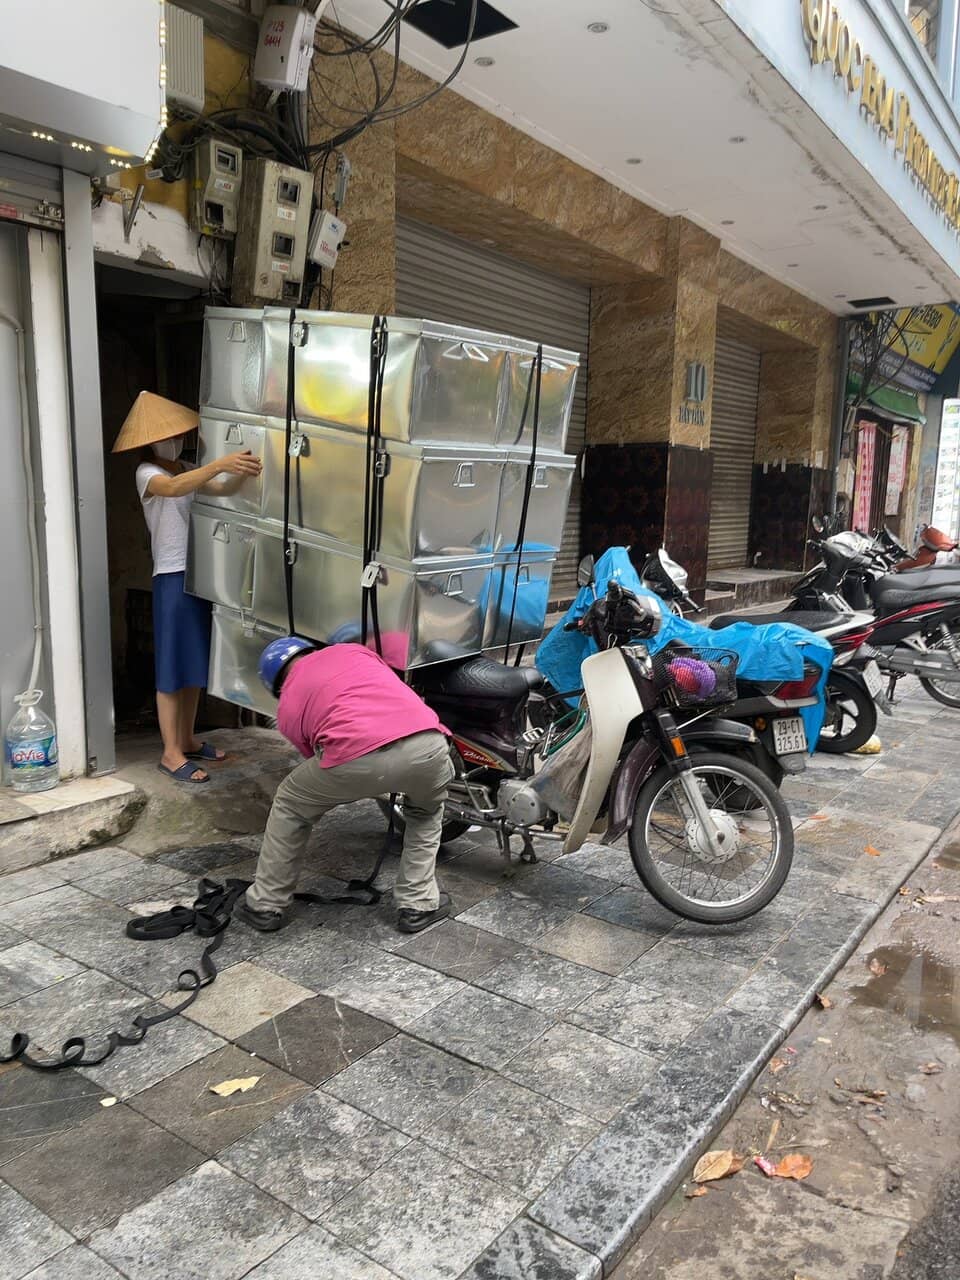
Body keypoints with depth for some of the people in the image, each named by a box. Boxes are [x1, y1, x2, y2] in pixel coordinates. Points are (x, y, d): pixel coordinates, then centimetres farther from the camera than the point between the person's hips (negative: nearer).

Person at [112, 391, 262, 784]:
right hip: (171, 578, -7)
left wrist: (244, 469, -30)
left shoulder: (190, 469, 12)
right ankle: (171, 753, 3)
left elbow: (223, 488, -8)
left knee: (195, 663, 13)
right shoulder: (147, 472, -8)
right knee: (173, 666, -4)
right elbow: (173, 488, -31)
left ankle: (187, 739, 25)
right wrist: (221, 463, -45)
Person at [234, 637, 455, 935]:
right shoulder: (352, 650, 33)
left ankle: (265, 905, 38)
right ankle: (418, 905, 34)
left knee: (289, 807, 29)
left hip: (356, 756, -2)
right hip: (426, 741, 2)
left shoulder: (287, 708, 27)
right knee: (427, 812, 37)